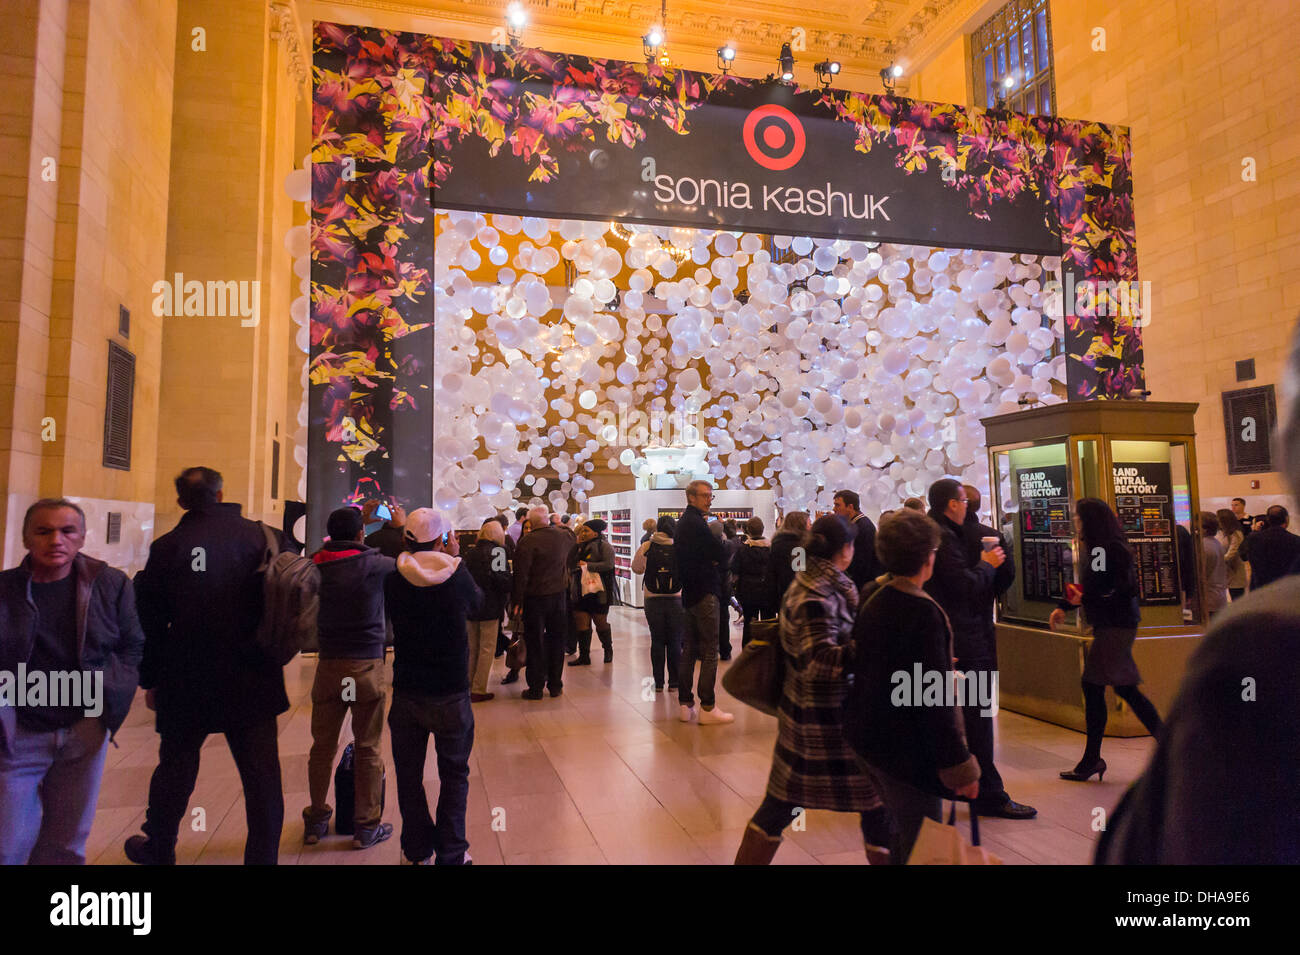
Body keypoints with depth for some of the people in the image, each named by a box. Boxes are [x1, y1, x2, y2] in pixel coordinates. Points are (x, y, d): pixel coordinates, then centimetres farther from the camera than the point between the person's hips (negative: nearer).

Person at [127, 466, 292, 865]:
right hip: (254, 682, 0)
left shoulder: (167, 547, -6)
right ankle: (263, 856, 13)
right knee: (261, 774, 7)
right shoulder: (264, 537, -5)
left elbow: (150, 622, 0)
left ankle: (158, 850, 38)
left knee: (175, 767, 19)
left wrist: (151, 681, 10)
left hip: (188, 683, 1)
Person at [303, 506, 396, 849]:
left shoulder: (317, 564, -1)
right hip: (367, 666, -4)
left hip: (328, 666, 4)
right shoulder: (371, 563, -12)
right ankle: (366, 826, 16)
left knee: (322, 747, 16)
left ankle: (316, 821, 29)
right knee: (368, 750, 7)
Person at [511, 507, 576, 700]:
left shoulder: (527, 541, -15)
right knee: (557, 640, 13)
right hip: (559, 595, 4)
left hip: (535, 598, -4)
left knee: (535, 642, 6)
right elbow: (570, 559, 20)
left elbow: (521, 573, -15)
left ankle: (536, 688, 11)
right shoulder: (564, 536, 0)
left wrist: (517, 600, -8)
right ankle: (555, 685, 20)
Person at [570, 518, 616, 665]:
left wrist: (588, 565, -19)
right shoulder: (581, 547, 15)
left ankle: (608, 650, 28)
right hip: (580, 591, 7)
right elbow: (572, 565, 24)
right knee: (581, 623, 4)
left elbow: (608, 564, -21)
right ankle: (584, 656, 11)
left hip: (598, 592, -7)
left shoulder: (604, 546, -8)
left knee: (601, 623, 6)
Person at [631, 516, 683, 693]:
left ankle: (658, 682, 13)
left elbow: (636, 568, 7)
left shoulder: (646, 547, -4)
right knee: (675, 642, 8)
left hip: (653, 600, 1)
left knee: (657, 641, 9)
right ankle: (674, 682, 11)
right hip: (676, 600, -1)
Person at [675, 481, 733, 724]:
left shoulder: (683, 522, 17)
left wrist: (710, 558, 1)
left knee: (690, 648, 13)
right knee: (710, 651, -5)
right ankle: (707, 708, -2)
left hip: (689, 592, 10)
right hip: (705, 593, -10)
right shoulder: (696, 523, -15)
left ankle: (685, 704, 17)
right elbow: (721, 554, -16)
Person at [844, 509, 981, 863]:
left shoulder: (872, 596, 3)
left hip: (870, 737, 9)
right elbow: (933, 700, -23)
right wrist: (959, 765, -17)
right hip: (907, 750, -9)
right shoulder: (921, 613, -22)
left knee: (907, 835, 23)